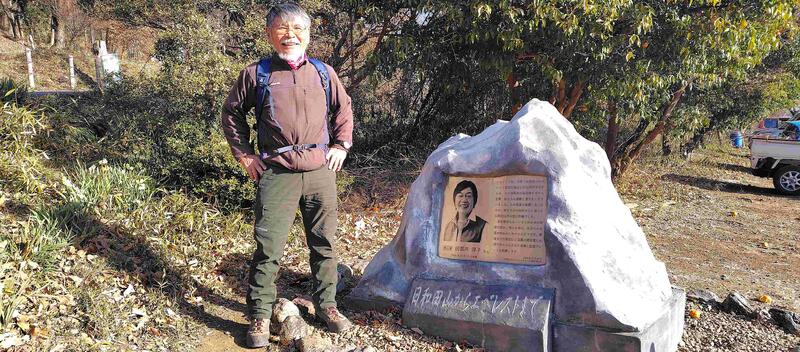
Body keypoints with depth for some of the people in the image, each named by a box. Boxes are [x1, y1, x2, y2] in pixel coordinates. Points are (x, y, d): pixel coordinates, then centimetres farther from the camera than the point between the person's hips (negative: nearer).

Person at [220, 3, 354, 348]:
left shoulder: (324, 72, 9)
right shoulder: (256, 73, 1)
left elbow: (344, 109, 23)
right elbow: (232, 113, 12)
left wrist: (340, 145, 12)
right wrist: (244, 154, 6)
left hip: (320, 171, 3)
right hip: (277, 174, -3)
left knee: (324, 243, 11)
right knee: (268, 247, -3)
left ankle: (326, 305, 27)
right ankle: (259, 317, 12)